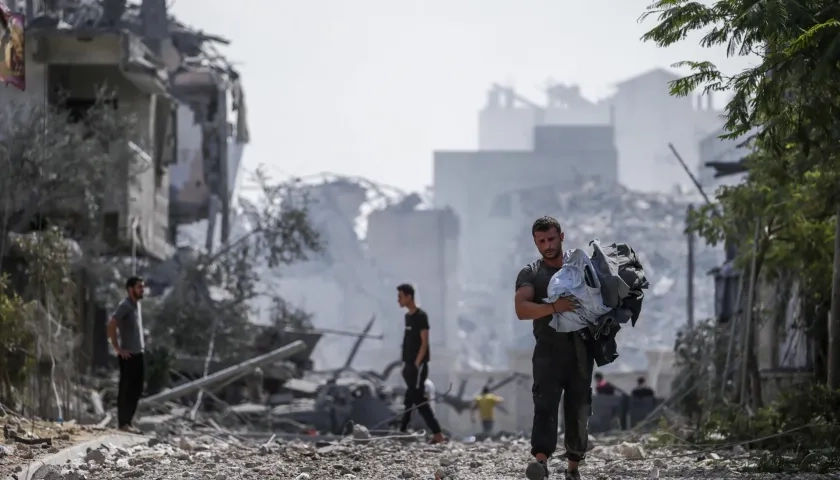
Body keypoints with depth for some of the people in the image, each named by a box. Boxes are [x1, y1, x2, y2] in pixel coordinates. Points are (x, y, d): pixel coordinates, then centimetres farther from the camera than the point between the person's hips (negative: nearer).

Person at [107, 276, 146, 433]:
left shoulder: (137, 304, 14)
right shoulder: (125, 306, -13)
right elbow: (111, 326, -22)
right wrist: (118, 349, -20)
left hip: (138, 353, 9)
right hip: (128, 354, -9)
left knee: (136, 389, 11)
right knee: (126, 389, -5)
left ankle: (128, 422, 18)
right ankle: (122, 423, -2)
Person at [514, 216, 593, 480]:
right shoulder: (530, 274, 7)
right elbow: (521, 309, -10)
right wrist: (553, 307, -27)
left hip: (581, 351, 3)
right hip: (549, 350, -3)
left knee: (579, 411, 4)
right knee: (545, 404, -20)